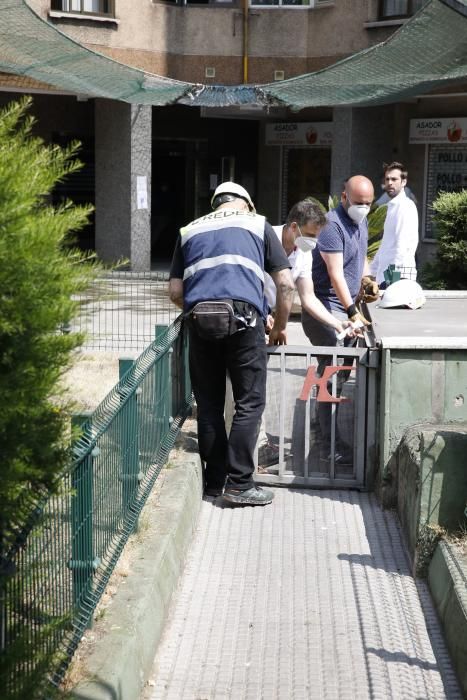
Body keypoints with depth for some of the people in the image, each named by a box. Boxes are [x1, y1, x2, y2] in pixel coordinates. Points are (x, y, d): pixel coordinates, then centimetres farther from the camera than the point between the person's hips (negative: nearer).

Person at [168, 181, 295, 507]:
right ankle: (239, 483, 1)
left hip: (199, 319, 3)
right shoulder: (257, 224, 19)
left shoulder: (189, 231, 25)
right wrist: (280, 327, 24)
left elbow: (175, 292, 18)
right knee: (250, 403, 4)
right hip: (243, 316, -3)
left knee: (208, 404, 12)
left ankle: (215, 480, 18)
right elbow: (286, 284, 12)